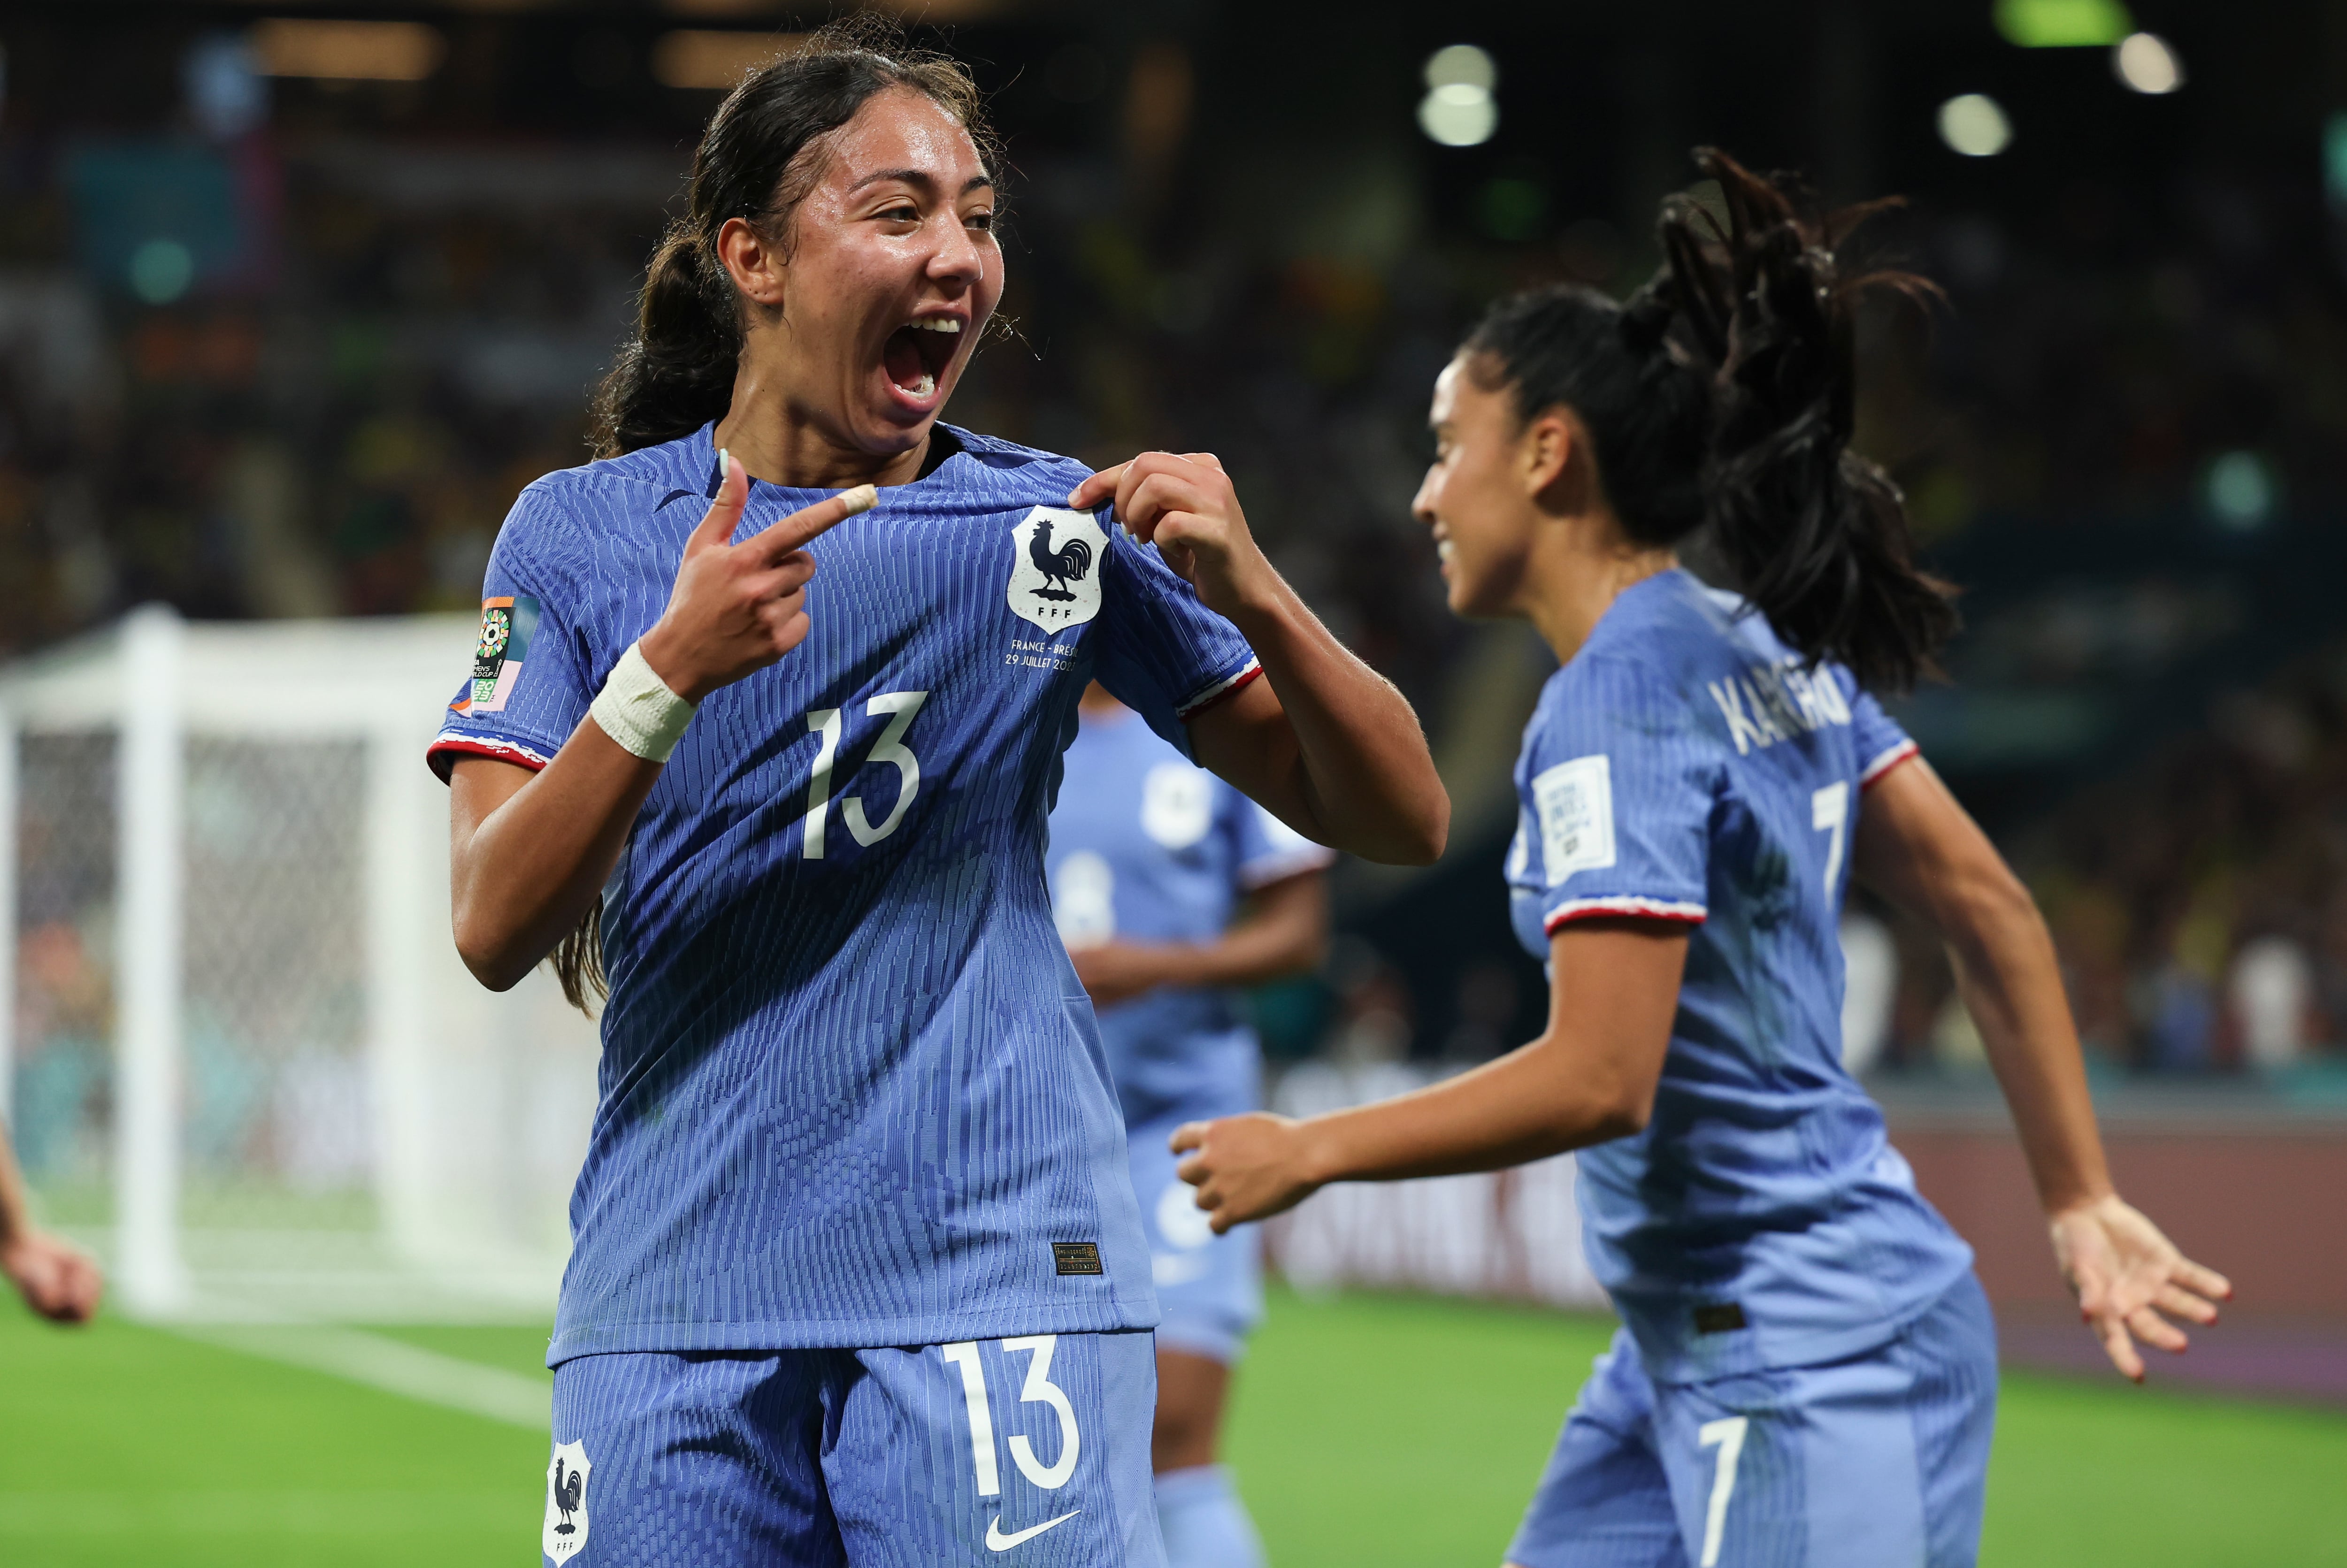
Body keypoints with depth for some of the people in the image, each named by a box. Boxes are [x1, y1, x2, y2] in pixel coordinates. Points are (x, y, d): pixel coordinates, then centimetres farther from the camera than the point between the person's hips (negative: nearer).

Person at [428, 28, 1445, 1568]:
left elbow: (1400, 821, 5)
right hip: (671, 1297, 1)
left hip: (995, 1271, -1)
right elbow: (494, 926, -6)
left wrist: (1249, 594, -13)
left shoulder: (1061, 529, 4)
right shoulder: (582, 532, 4)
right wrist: (670, 671, -20)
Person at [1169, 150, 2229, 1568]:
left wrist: (1310, 1153, -13)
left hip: (1811, 1371, -10)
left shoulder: (1615, 703, -17)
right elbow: (1993, 911, 13)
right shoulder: (1767, 651, 10)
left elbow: (1599, 1078, -24)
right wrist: (2081, 1202, 17)